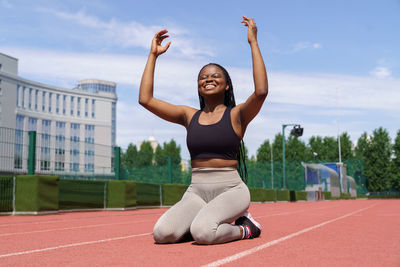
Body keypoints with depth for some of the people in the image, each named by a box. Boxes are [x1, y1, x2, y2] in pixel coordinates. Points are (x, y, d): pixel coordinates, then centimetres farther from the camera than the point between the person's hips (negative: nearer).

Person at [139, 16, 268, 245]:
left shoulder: (236, 115, 1)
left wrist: (253, 42, -14)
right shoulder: (189, 116, 12)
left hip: (231, 190, -4)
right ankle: (205, 221, 6)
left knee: (203, 233, -34)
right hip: (196, 192, 4)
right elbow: (145, 99, 7)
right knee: (162, 233, -23)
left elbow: (261, 91, -21)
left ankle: (243, 228, -2)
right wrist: (153, 55, 9)